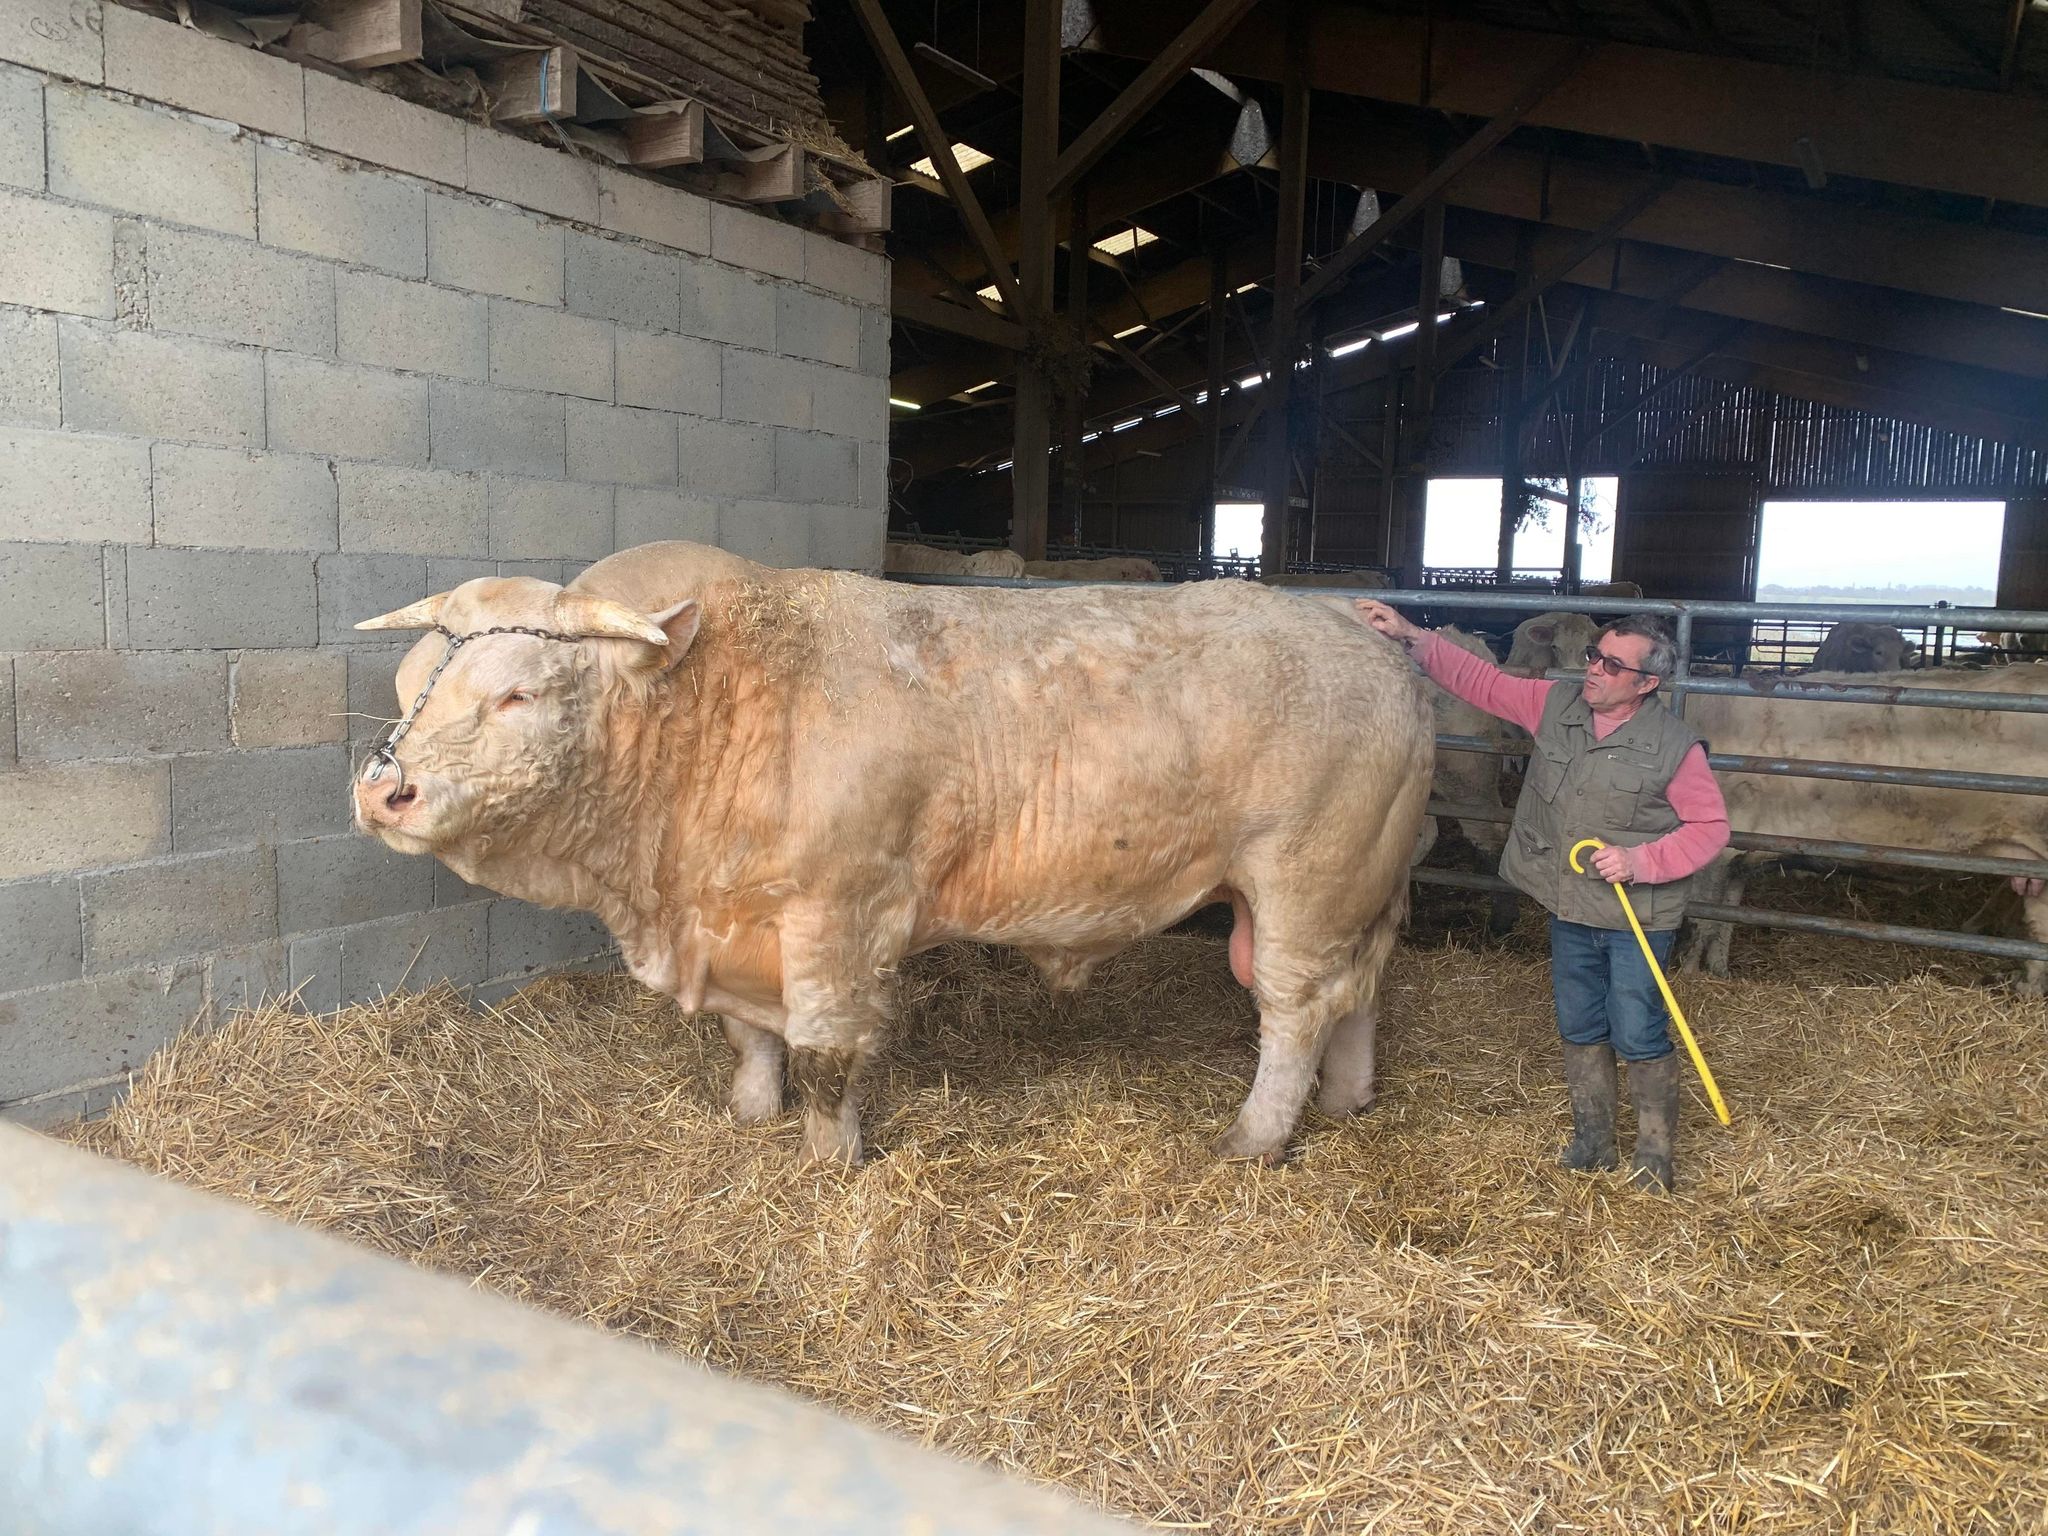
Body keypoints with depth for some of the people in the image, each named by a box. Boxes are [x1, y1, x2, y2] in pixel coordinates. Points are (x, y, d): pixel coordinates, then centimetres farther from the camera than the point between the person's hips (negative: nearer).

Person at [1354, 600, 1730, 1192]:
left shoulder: (1675, 747, -14)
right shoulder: (1555, 705, -2)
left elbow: (1711, 826, -8)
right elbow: (1480, 680, 0)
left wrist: (1641, 861, -21)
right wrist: (1411, 637, -8)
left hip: (1637, 918, -5)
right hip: (1569, 909, 5)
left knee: (1639, 1037, 2)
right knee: (1579, 1029, 15)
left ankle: (1654, 1155, 22)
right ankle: (1593, 1141, 32)